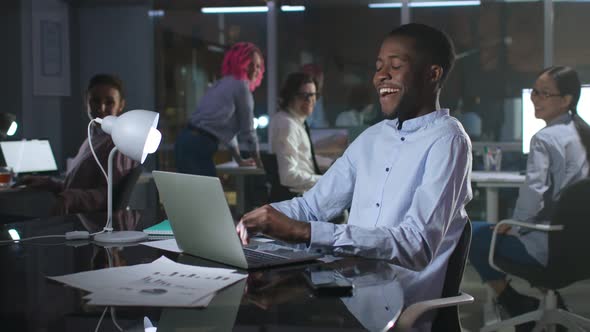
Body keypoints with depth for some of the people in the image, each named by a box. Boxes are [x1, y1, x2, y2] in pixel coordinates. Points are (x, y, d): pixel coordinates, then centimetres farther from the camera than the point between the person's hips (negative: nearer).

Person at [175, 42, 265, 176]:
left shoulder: (224, 83, 25)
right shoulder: (241, 85, -3)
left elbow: (227, 127, 29)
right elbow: (247, 130, 1)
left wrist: (240, 160, 34)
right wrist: (260, 164, 13)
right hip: (199, 146, -10)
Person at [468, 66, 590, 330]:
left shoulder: (544, 139, -15)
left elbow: (533, 193, -24)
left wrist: (514, 225, -6)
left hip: (549, 245, -8)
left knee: (472, 234, 6)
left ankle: (517, 309, 13)